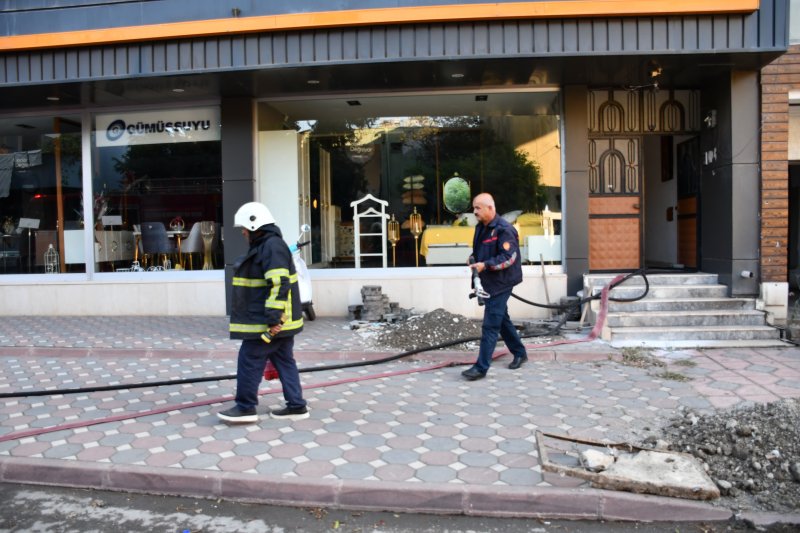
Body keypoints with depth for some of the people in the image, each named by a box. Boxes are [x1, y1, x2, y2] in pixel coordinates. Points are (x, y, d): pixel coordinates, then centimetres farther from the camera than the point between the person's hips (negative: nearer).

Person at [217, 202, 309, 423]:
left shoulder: (272, 246, -17)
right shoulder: (264, 246, 17)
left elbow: (279, 285, -26)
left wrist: (273, 318, -27)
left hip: (269, 322, -10)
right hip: (279, 320, 10)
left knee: (249, 360, -2)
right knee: (284, 361, 12)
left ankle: (245, 408, 7)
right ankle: (296, 406, 17)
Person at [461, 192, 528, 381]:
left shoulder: (503, 229, -17)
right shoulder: (481, 228, 10)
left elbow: (509, 257, -22)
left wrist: (485, 265, -26)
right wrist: (473, 260, 1)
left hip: (500, 284, -9)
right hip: (488, 282, 9)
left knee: (490, 326, -8)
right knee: (502, 320, 20)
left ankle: (481, 367, -5)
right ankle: (519, 353, 36)